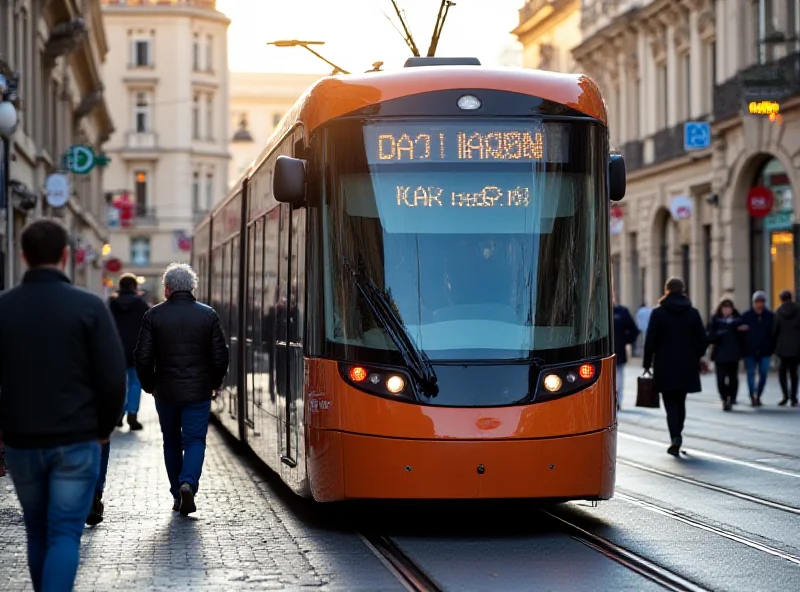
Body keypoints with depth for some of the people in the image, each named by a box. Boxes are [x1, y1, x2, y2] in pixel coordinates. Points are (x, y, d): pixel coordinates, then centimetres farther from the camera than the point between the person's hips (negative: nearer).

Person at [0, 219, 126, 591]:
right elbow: (113, 378, -8)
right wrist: (104, 427, 7)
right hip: (76, 441, -3)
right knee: (65, 533, -2)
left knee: (37, 533, 17)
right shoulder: (88, 307, -7)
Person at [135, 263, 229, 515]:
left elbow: (143, 357, -4)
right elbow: (220, 355, -1)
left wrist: (149, 385, 11)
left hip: (166, 391, 1)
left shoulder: (154, 315, -4)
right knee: (195, 440, 3)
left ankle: (177, 495, 17)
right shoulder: (208, 315, -2)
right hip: (198, 391, -1)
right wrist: (215, 382, 15)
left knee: (172, 442, 14)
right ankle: (188, 483, -21)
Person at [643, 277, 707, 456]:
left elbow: (651, 340, -7)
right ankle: (677, 435, 20)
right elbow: (702, 339, 4)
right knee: (680, 402, 15)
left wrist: (647, 363, 0)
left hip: (665, 366, -3)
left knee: (671, 403, -2)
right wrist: (695, 358, 16)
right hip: (686, 367, 3)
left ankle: (675, 437, -19)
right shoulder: (693, 312, 3)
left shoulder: (658, 313, -5)